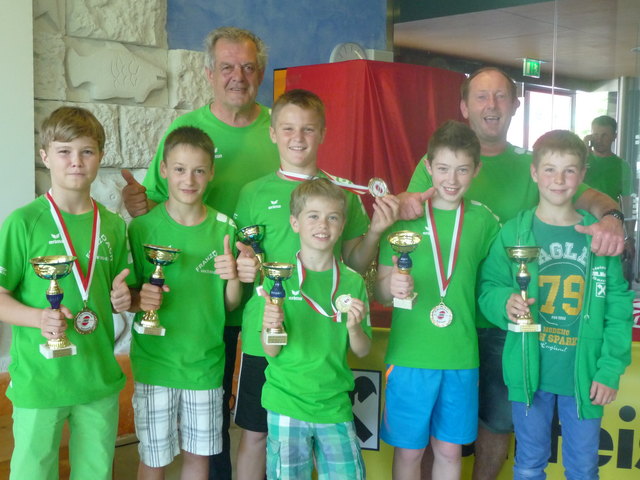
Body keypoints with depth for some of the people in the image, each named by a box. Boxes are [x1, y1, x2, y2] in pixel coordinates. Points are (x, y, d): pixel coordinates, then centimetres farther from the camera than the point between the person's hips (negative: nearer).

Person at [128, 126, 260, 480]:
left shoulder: (223, 228, -2)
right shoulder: (142, 228, -8)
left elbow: (229, 304, 3)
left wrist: (235, 279, -17)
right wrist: (139, 299, -22)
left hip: (205, 362, 2)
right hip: (155, 362, -2)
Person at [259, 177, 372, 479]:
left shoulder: (352, 282, 0)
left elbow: (362, 351, 3)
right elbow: (271, 352, -7)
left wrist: (354, 326, -16)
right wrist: (270, 327, -27)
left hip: (334, 405, 2)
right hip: (286, 402, -2)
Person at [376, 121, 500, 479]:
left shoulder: (485, 220, 2)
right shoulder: (405, 216, -4)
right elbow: (380, 290, -3)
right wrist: (392, 285, -24)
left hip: (462, 356, 2)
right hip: (410, 354, -2)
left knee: (450, 449, 15)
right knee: (409, 450, 9)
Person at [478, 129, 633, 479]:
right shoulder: (514, 233, -4)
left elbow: (618, 306, -2)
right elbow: (488, 287, 0)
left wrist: (610, 370, -8)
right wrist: (505, 303, -22)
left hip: (584, 374, 1)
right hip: (530, 371, 0)